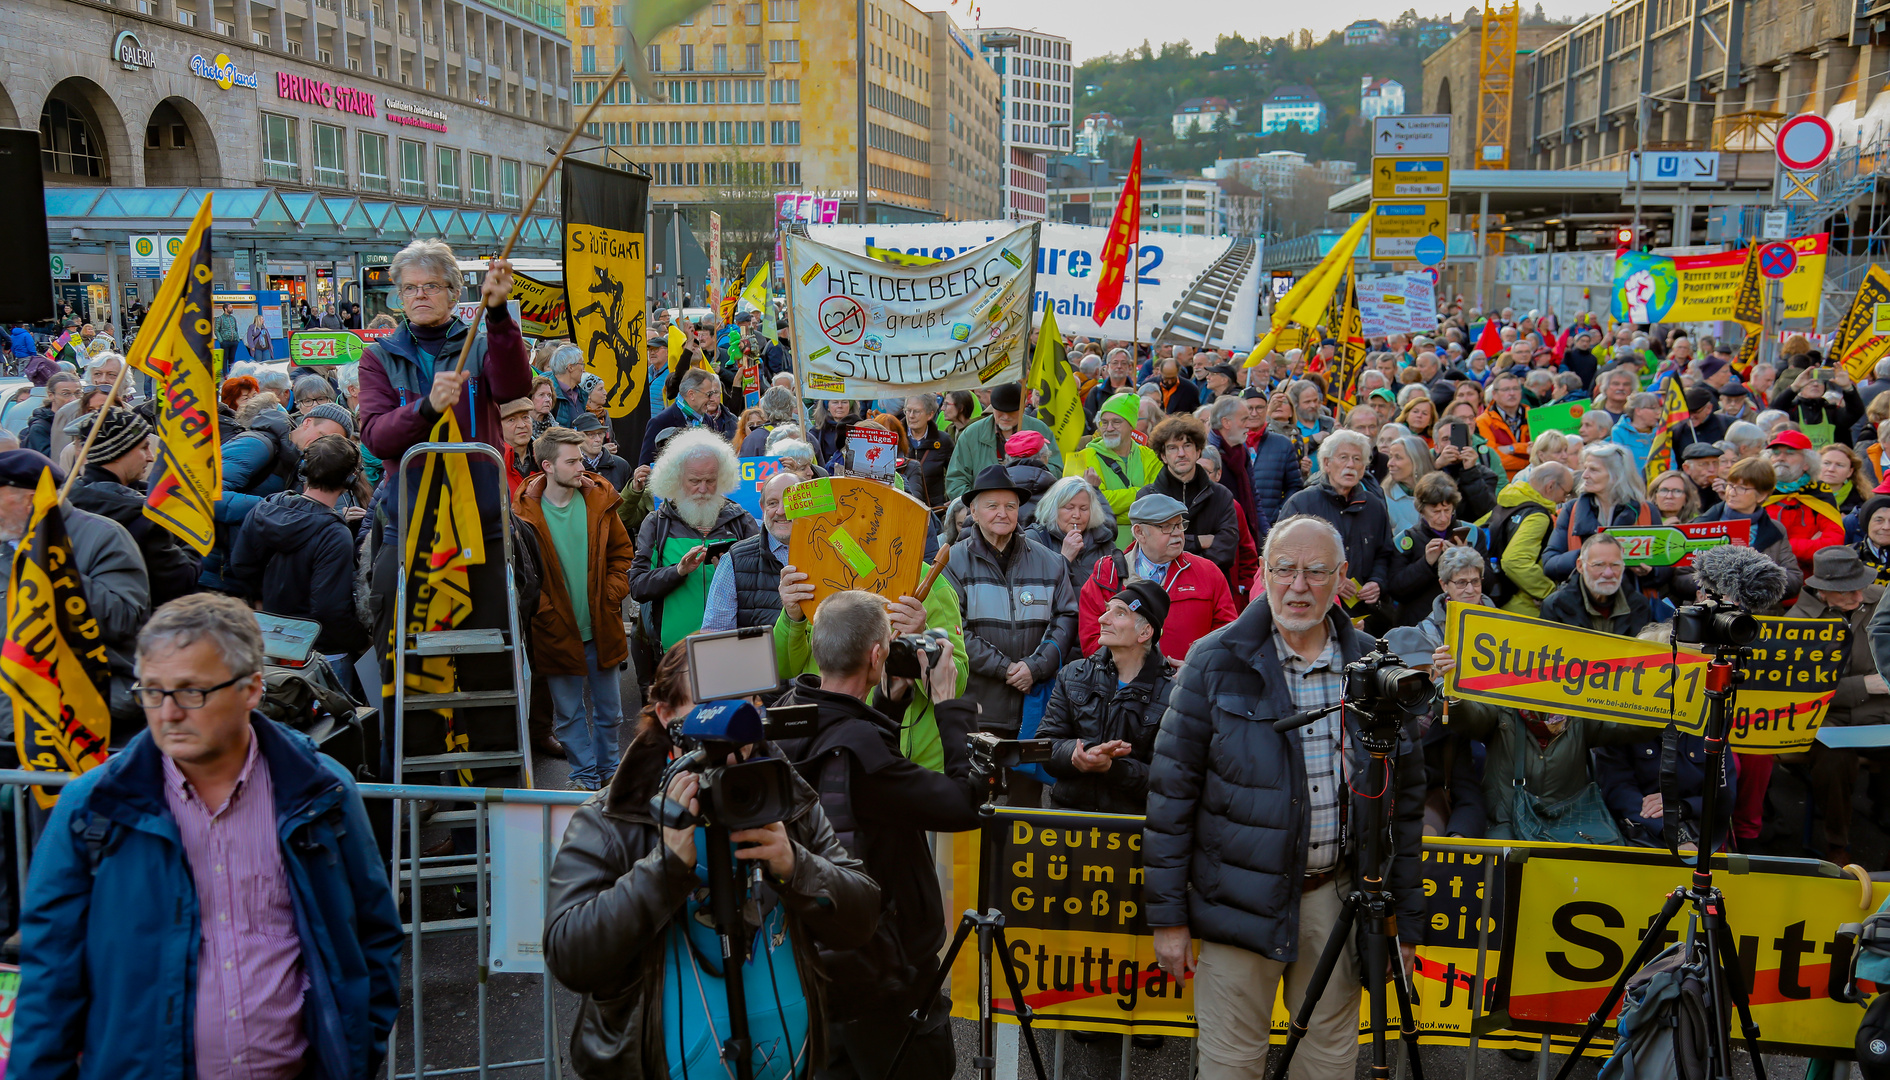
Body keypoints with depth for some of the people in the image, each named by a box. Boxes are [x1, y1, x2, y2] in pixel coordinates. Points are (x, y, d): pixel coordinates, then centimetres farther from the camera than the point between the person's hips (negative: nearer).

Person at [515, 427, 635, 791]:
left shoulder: (599, 500, 1)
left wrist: (612, 594, -2)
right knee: (569, 712, 8)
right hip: (556, 632, -3)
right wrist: (542, 609, -11)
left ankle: (608, 771, 31)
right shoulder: (524, 512, -9)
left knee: (608, 709, 14)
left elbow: (621, 551, 9)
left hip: (601, 626, 3)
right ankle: (584, 775, 22)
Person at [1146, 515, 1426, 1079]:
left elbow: (1405, 799, 8)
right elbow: (1172, 792, -5)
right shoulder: (1214, 663, -6)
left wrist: (1407, 918, 7)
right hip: (1241, 898, -2)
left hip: (1340, 896, 2)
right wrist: (1167, 914, -6)